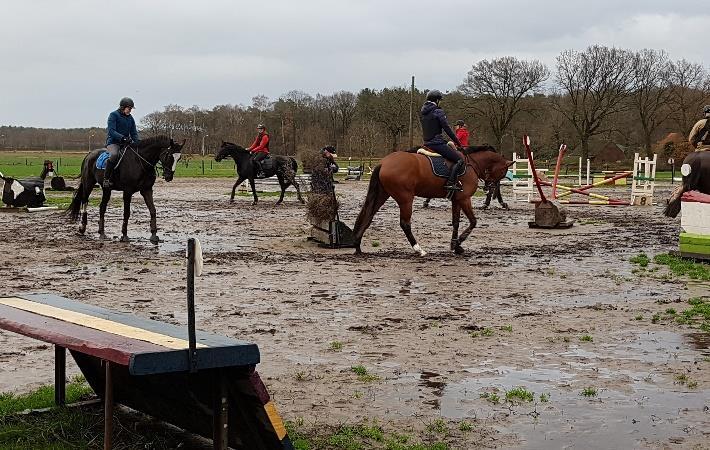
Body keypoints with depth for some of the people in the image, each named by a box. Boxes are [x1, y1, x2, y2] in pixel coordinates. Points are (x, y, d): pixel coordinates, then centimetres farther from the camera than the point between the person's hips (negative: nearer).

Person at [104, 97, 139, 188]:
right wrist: (122, 137, -30)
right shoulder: (113, 115, -5)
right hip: (113, 142, -7)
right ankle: (106, 179, -30)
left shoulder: (130, 118, 15)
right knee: (114, 155, -36)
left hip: (125, 143, 7)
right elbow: (111, 131, -15)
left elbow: (134, 133, 13)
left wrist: (137, 143, -7)